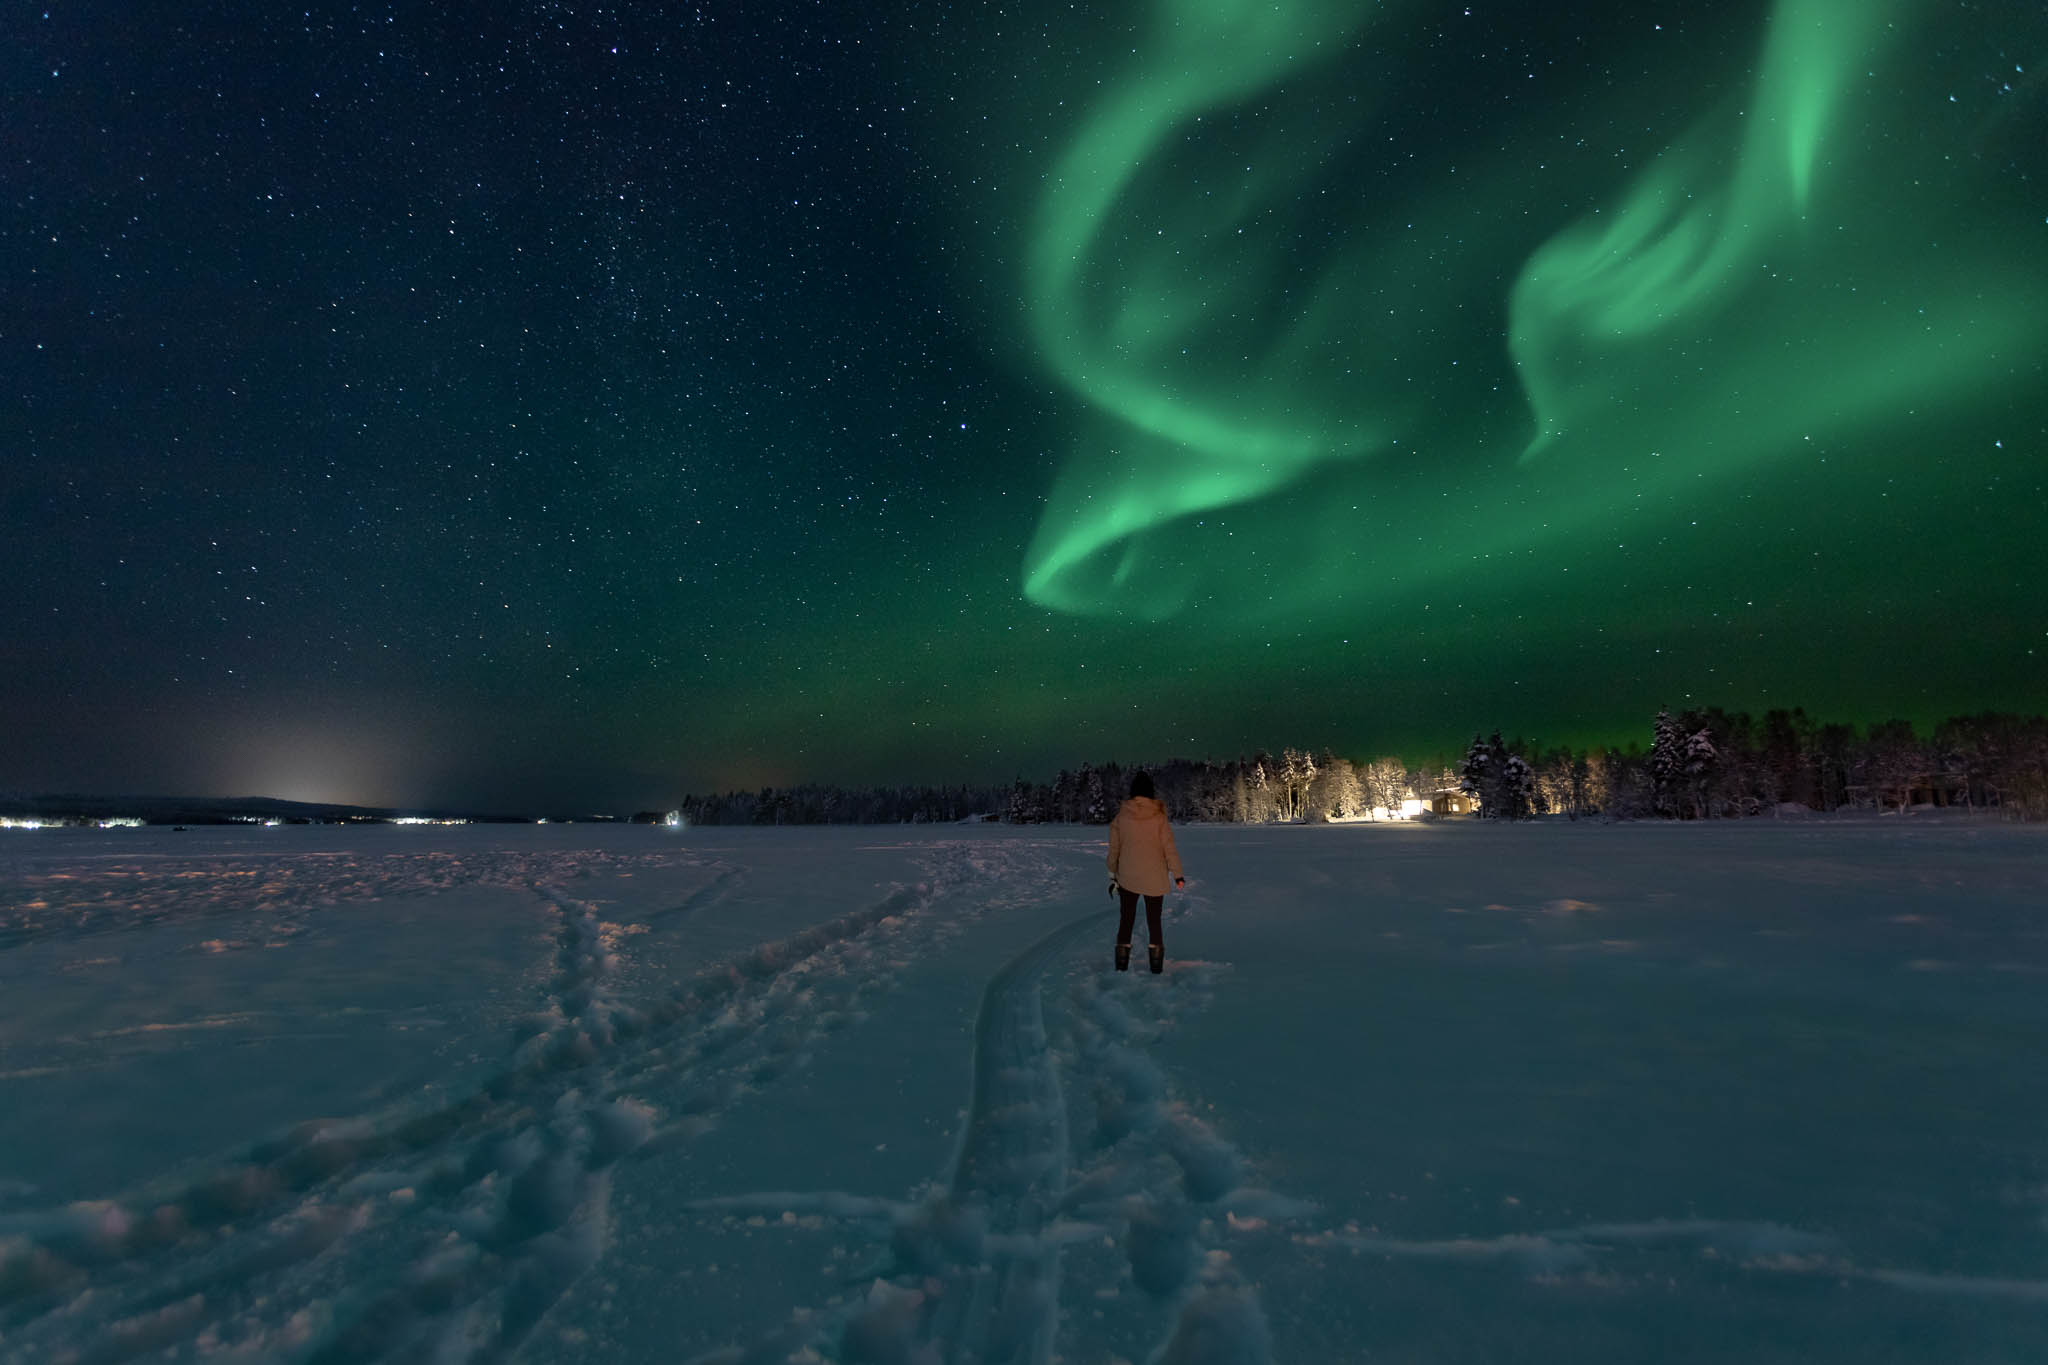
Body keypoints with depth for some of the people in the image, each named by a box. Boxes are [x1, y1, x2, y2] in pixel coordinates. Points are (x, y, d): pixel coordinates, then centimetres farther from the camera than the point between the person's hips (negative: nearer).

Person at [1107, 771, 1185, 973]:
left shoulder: (1122, 816, -6)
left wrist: (1113, 875, 10)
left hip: (1127, 877, 1)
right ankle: (1157, 963, 12)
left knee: (1126, 919, 12)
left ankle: (1122, 962, 12)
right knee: (1154, 919, 11)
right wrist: (1177, 874, 2)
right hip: (1155, 878, -1)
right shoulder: (1158, 816, -10)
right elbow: (1169, 847, -7)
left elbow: (1114, 848, 0)